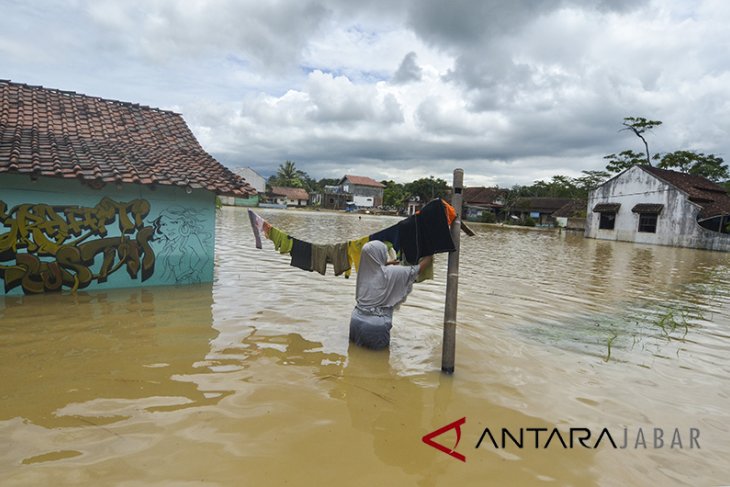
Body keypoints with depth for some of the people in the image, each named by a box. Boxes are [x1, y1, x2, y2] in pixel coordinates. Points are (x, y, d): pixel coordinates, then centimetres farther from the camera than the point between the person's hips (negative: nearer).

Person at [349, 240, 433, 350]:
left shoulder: (364, 271, 1)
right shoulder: (390, 273, -11)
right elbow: (419, 268, 1)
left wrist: (386, 264, 33)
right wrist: (429, 257, 17)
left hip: (357, 320, 5)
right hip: (377, 325, -5)